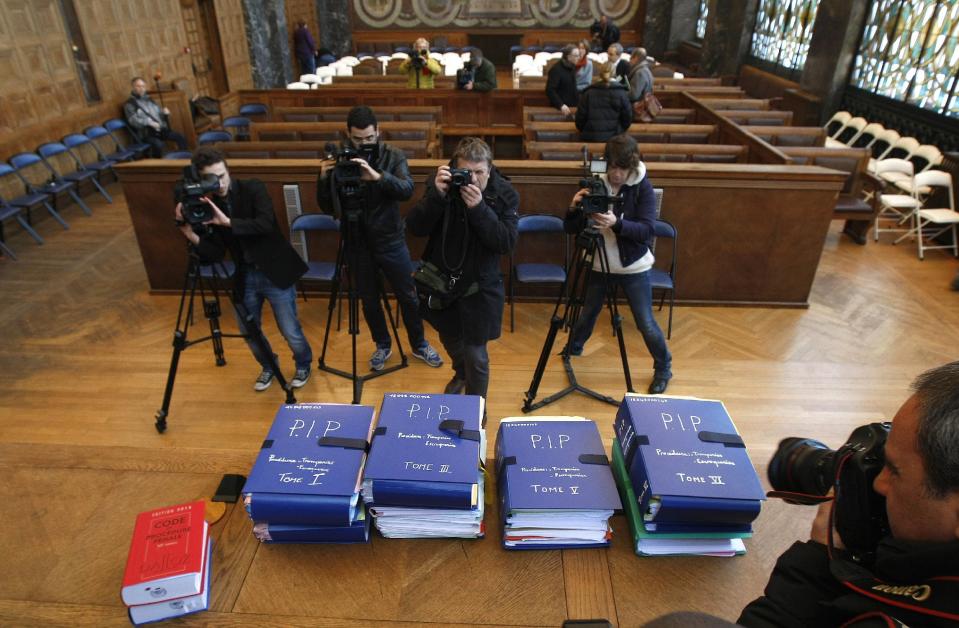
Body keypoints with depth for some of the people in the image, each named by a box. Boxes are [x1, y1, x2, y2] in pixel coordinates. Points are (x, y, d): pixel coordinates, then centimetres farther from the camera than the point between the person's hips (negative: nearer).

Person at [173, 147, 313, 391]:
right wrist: (190, 233, -18)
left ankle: (303, 365, 31)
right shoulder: (206, 205, 0)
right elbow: (215, 254, -4)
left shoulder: (253, 189, -10)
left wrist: (227, 221, -29)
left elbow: (266, 224, -25)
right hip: (245, 277, 4)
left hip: (275, 271, -4)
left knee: (290, 331, 0)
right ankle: (268, 367, 42)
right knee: (248, 331, 13)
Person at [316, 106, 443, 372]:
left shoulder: (394, 156, -6)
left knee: (408, 296, 9)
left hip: (391, 240, -1)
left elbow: (407, 189, -23)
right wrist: (324, 178, -20)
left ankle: (419, 345, 30)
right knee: (369, 300, 12)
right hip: (358, 243, 1)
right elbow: (327, 207, -2)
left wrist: (378, 176, -39)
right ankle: (383, 345, 34)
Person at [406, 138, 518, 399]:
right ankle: (461, 373, 60)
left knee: (476, 354, 2)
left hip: (479, 287, -3)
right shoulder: (442, 184, -10)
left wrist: (479, 208, -33)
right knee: (450, 338, 25)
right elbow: (415, 228, -17)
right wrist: (437, 195, -32)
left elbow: (507, 243, -22)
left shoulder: (505, 195, -13)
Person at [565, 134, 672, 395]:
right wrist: (574, 208, -26)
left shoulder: (642, 187, -10)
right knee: (586, 315, 17)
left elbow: (647, 230, -21)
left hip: (633, 267, -2)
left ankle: (663, 369, 26)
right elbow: (571, 229, -5)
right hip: (599, 264, 3)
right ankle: (572, 351, 46)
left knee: (646, 323, 2)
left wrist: (617, 223, -37)